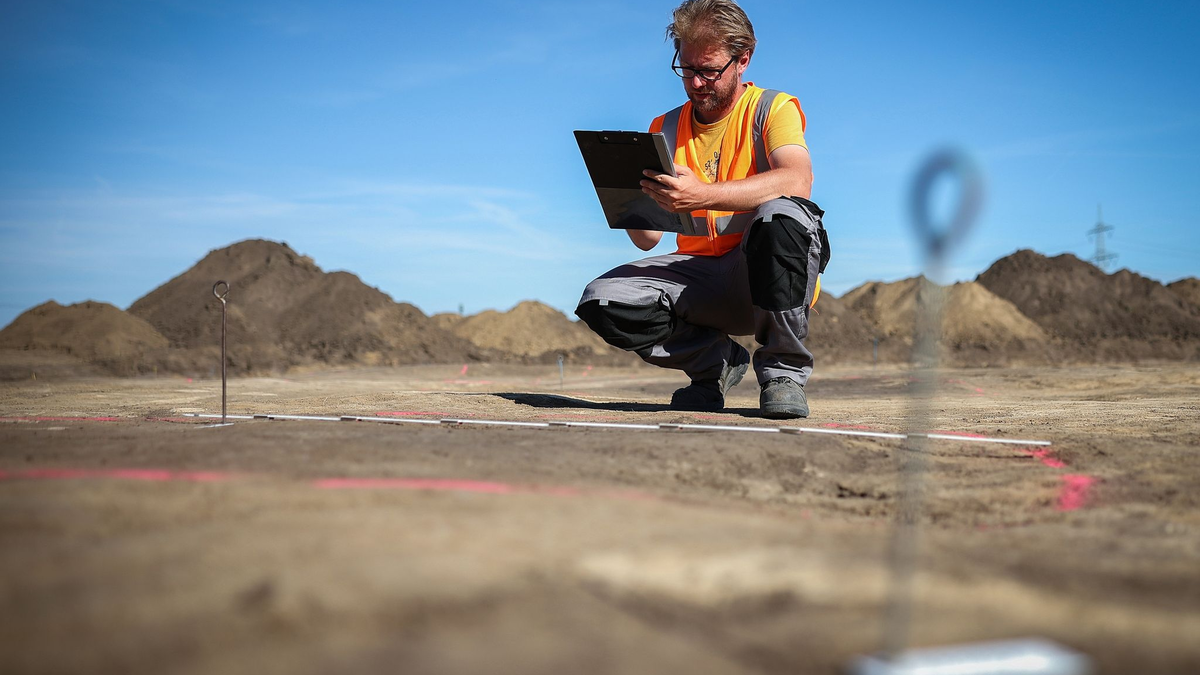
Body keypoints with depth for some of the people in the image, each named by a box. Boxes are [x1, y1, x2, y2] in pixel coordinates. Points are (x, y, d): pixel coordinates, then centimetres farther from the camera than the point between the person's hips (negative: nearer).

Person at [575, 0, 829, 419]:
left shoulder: (774, 108, -1)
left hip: (764, 273, -3)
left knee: (782, 215, -37)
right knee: (602, 302, -22)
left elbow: (797, 181, -25)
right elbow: (648, 239, 6)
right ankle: (716, 361, 5)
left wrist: (703, 195, -37)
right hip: (698, 274, 4)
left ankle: (783, 370, -14)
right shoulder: (666, 128, 12)